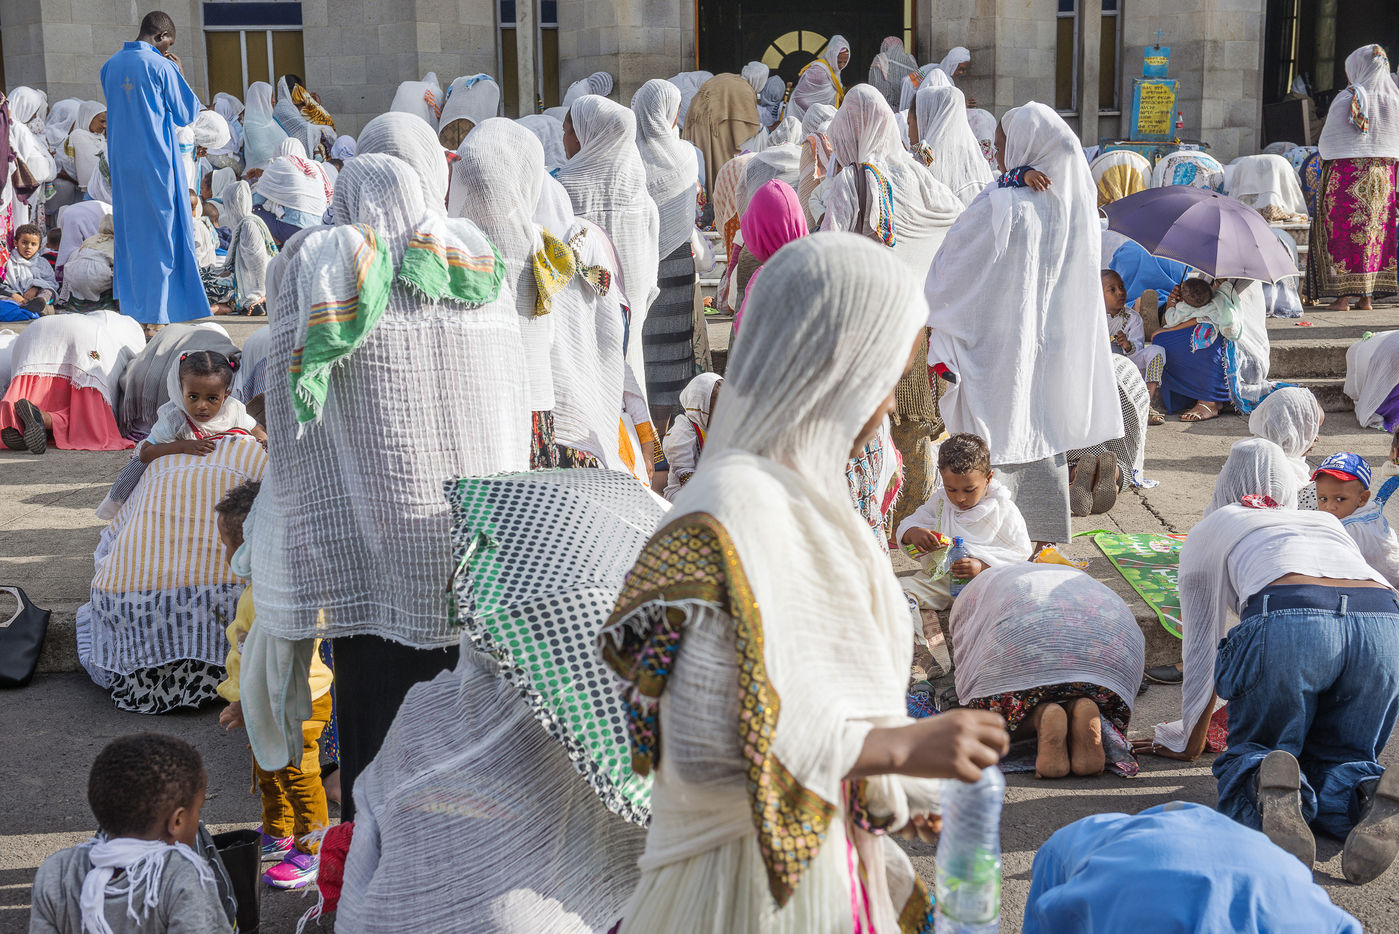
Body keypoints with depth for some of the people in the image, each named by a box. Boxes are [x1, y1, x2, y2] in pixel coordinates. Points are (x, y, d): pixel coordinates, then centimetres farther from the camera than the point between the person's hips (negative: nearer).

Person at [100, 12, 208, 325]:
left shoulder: (111, 66, 8)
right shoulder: (160, 66, -11)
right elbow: (186, 114, -5)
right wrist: (177, 72, 4)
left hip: (120, 163, 6)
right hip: (155, 163, -6)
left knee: (129, 232, 15)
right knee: (159, 234, 0)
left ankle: (129, 306, 19)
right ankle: (155, 313, 0)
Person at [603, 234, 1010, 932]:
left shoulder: (796, 492, 3)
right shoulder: (732, 509, -24)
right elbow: (707, 742, -29)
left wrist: (888, 789, 19)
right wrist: (898, 746, -25)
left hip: (819, 853, 8)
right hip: (754, 878, -8)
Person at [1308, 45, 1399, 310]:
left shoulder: (1346, 99, -8)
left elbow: (1326, 143, -3)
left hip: (1346, 172, -4)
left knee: (1343, 231, 0)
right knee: (1375, 229, 9)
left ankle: (1343, 295, -3)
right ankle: (1367, 296, 9)